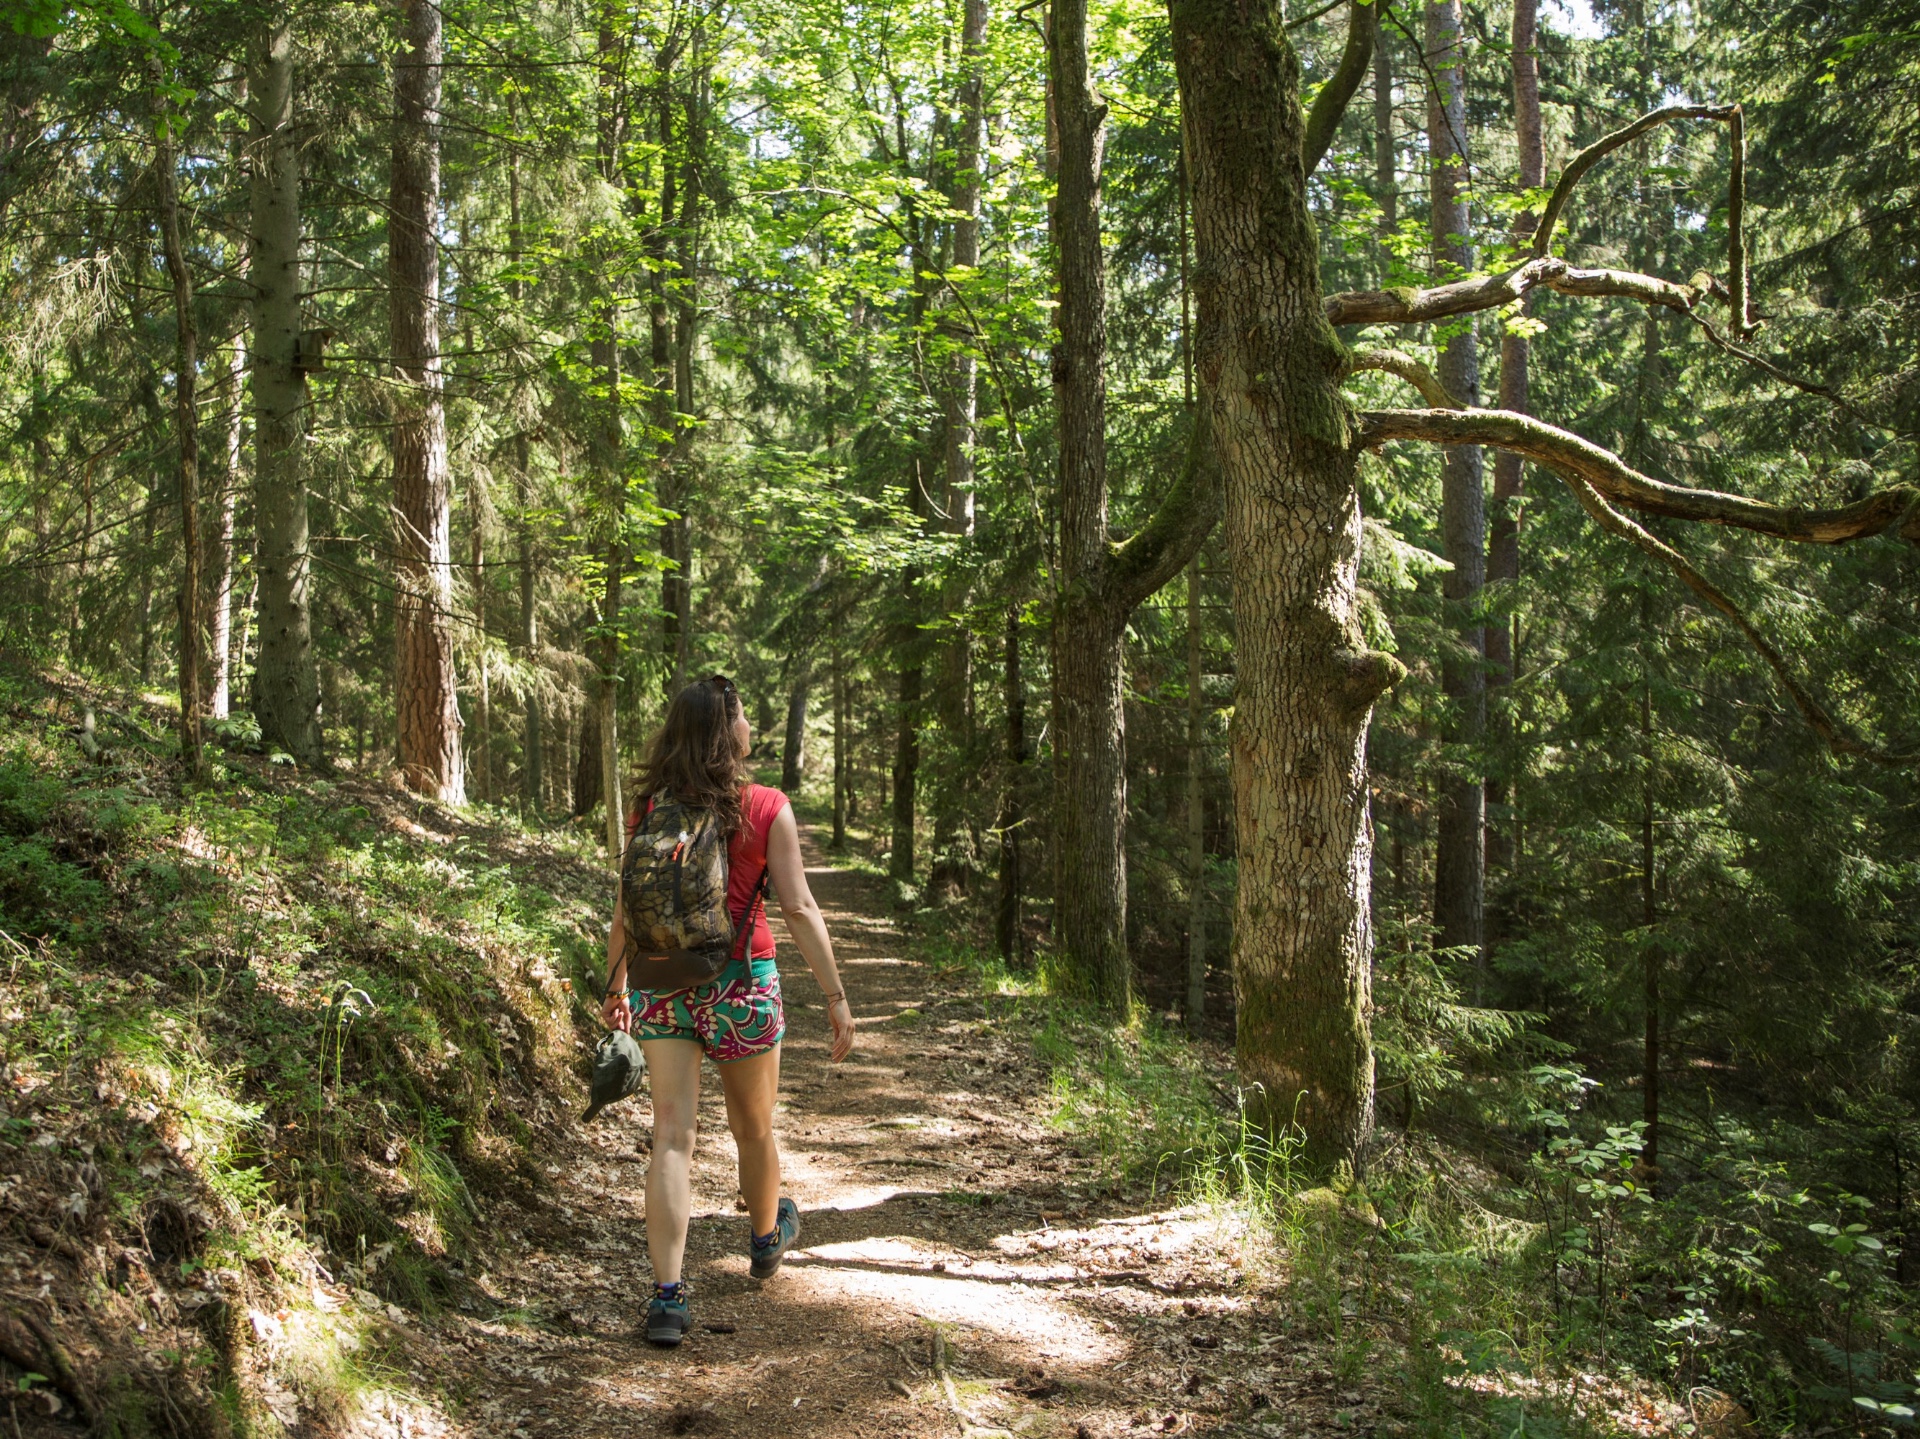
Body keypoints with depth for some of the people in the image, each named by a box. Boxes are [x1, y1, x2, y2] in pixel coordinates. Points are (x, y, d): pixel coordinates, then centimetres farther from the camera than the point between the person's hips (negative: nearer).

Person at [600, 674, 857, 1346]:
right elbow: (798, 909, -11)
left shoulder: (648, 808, 1)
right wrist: (836, 997, -7)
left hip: (660, 984, 2)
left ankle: (667, 1296, -7)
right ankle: (766, 1238, 45)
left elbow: (625, 909, 6)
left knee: (672, 1134, 0)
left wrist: (614, 985, 20)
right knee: (753, 1127, 19)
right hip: (740, 985, -2)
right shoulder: (768, 809, -9)